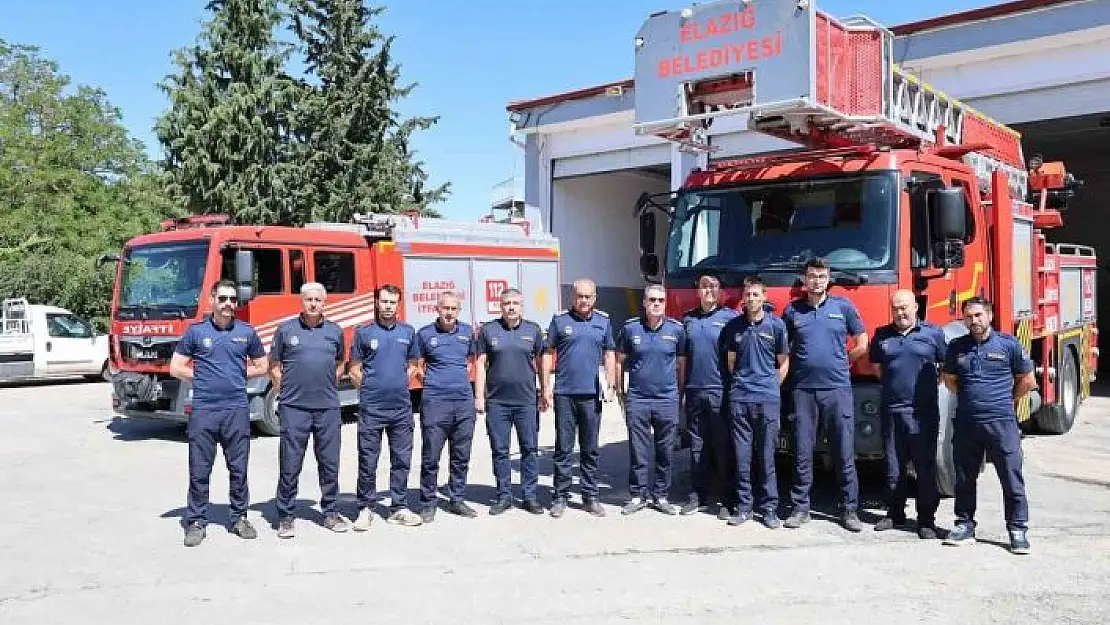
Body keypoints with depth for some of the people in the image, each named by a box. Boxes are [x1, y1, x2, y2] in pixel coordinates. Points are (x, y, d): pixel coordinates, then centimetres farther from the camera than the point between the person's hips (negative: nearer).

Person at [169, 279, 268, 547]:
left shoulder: (247, 332, 7)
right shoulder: (196, 331, 3)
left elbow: (261, 367, 16)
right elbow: (176, 368, 6)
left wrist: (237, 374, 6)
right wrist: (203, 377, 2)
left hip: (237, 409, 1)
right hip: (203, 410, -1)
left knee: (239, 468, 7)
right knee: (199, 470, 3)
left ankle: (239, 518, 20)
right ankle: (196, 522, 13)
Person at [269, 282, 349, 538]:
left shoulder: (335, 332, 9)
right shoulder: (285, 330, 3)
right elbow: (274, 366, 9)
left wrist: (327, 384, 10)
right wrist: (285, 390, 1)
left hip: (328, 408, 2)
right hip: (294, 408, -2)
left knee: (330, 464, 8)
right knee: (290, 466, 2)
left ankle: (330, 512, 20)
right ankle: (285, 517, 12)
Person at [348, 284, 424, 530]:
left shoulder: (408, 332, 8)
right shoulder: (364, 332, 0)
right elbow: (355, 370, 4)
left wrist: (399, 386, 7)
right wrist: (370, 390, 0)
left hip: (401, 407, 3)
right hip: (371, 408, -3)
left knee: (401, 460, 7)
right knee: (368, 461, 2)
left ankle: (399, 508, 17)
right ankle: (364, 509, 14)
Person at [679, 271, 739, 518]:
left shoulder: (730, 317, 1)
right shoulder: (688, 319, 12)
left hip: (720, 392, -4)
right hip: (694, 391, 4)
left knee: (723, 447, 0)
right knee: (698, 446, 9)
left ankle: (725, 499, 7)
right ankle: (699, 495, 16)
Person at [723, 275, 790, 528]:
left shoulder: (776, 325, 3)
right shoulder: (734, 326, 9)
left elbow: (783, 363, 8)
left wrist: (771, 388, 5)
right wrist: (741, 383, 12)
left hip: (768, 400, -2)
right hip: (739, 399, 2)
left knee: (767, 457, 1)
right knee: (742, 457, 4)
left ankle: (769, 507, 9)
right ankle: (743, 506, 12)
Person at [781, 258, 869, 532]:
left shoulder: (843, 306, 6)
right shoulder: (792, 310, 8)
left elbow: (861, 345, 11)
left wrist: (840, 363, 10)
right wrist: (797, 366, 6)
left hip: (837, 388, -1)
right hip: (803, 390, 1)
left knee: (845, 454, 2)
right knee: (802, 454, 5)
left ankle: (849, 509, 11)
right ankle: (800, 508, 13)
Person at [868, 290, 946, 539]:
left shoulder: (933, 333, 3)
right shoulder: (882, 335, 11)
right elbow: (876, 365, 24)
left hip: (923, 412, -3)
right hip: (891, 410, 3)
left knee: (925, 467, 1)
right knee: (893, 467, 10)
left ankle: (926, 520, 8)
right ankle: (895, 514, 22)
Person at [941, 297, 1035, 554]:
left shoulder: (1008, 345, -1)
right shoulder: (956, 347, 8)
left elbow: (1028, 380, 7)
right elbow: (949, 379, 21)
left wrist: (1006, 400, 10)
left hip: (1001, 422, -3)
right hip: (966, 422, 3)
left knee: (1012, 478, 0)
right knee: (964, 478, 10)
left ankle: (1018, 530, 9)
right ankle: (965, 525, 22)